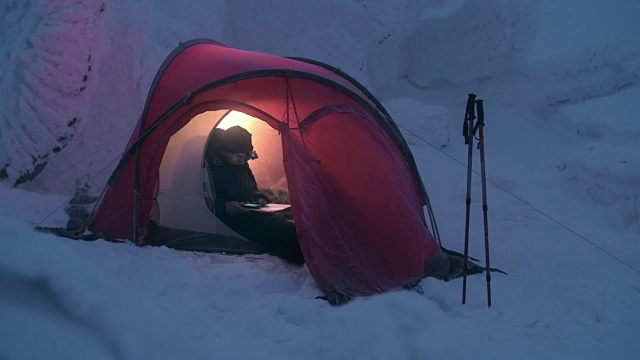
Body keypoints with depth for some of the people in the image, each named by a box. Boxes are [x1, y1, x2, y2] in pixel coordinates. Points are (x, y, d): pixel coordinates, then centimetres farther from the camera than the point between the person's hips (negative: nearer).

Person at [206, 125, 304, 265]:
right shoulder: (208, 163, -16)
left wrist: (258, 198, 4)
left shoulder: (240, 163, 9)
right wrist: (223, 207, -25)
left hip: (243, 214, 9)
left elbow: (251, 189, 26)